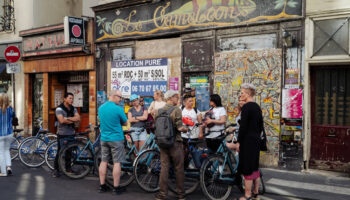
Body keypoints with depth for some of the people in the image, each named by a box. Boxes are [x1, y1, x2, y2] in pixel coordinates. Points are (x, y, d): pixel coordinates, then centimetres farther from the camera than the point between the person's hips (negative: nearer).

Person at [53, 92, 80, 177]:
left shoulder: (73, 109, 10)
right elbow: (62, 120, -22)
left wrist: (68, 118, -15)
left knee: (69, 152, 11)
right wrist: (73, 120, -10)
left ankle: (67, 168, 24)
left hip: (71, 134, 5)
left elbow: (78, 118, -4)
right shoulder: (59, 109, -8)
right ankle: (56, 169, 12)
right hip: (62, 135, -5)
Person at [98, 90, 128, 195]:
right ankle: (116, 188, 6)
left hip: (103, 138, 7)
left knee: (104, 162, 11)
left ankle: (102, 186, 18)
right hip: (116, 139, -6)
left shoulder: (100, 107, 6)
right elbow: (125, 123, -4)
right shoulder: (118, 108, -15)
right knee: (117, 163, 1)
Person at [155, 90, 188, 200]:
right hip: (175, 142, -5)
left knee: (164, 167, 9)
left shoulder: (159, 111, 7)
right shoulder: (176, 109, -11)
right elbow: (179, 127, -16)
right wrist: (185, 129, 3)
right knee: (179, 168, 7)